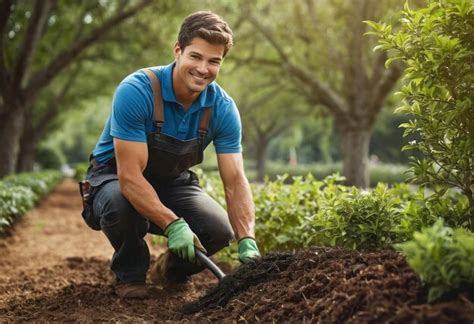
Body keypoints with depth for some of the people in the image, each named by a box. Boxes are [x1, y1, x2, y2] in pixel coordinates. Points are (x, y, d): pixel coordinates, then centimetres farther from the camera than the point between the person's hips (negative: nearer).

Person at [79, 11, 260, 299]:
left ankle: (173, 271, 13)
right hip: (115, 180, -3)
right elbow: (130, 175, -33)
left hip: (173, 183, 4)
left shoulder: (222, 108, -16)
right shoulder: (136, 91, -30)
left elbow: (235, 181, -18)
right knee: (120, 205, -39)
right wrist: (173, 225, -45)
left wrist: (247, 243, -33)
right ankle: (130, 275, -5)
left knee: (221, 230, -22)